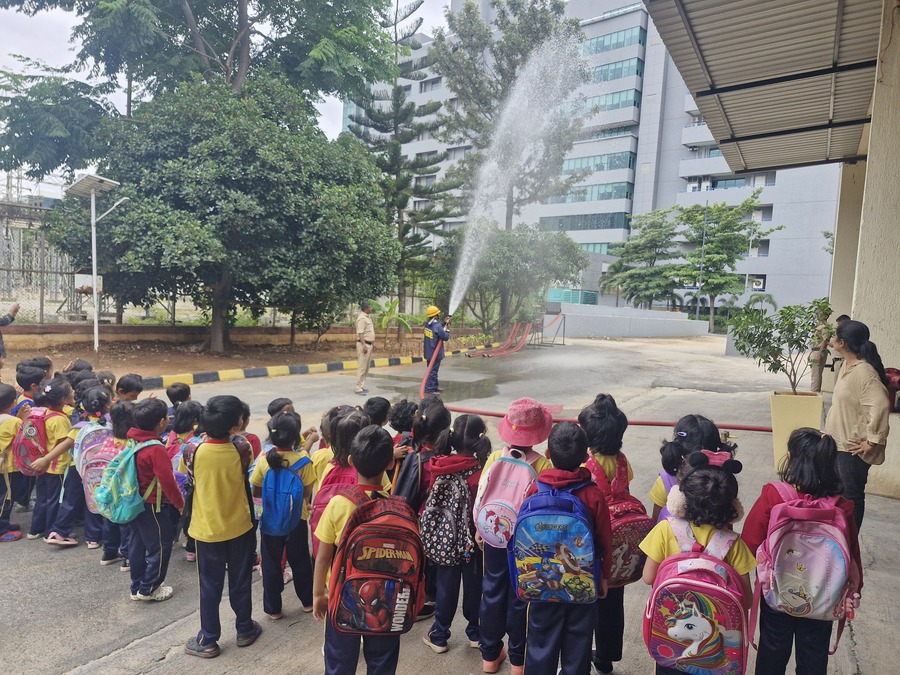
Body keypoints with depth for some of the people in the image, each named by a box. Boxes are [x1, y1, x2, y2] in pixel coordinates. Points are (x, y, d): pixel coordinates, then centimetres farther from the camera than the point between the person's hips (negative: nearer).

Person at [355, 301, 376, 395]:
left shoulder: (368, 317, 16)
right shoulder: (361, 318, -14)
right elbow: (360, 333, -21)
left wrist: (373, 343, 22)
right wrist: (364, 345, -26)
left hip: (369, 344, 10)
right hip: (364, 344, -10)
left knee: (366, 368, 12)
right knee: (362, 367, -8)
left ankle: (362, 386, 19)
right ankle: (358, 388, -4)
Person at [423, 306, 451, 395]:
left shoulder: (427, 324, 2)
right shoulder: (437, 326, -24)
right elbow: (446, 337, -17)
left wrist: (444, 323, 10)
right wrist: (447, 329, -1)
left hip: (429, 352, 9)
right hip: (435, 353, -9)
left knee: (432, 370, 20)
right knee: (433, 371, -2)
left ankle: (435, 386, 33)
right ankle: (429, 389, 2)